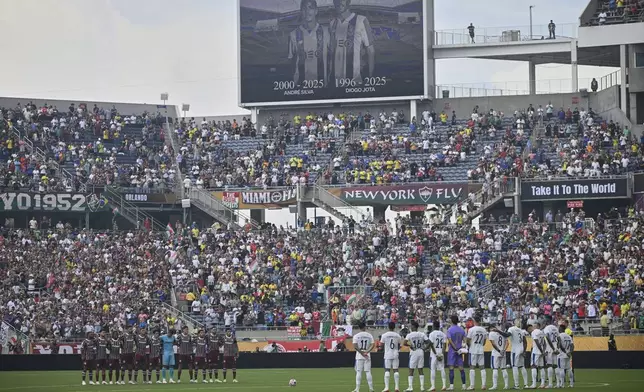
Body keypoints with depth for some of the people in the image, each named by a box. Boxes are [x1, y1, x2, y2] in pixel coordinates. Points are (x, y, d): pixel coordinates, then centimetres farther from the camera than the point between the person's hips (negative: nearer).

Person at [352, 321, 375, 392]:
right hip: (368, 356, 2)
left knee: (359, 372, -1)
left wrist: (362, 353, -10)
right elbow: (373, 345, -5)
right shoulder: (369, 335, 4)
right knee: (368, 372, 5)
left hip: (359, 356, -2)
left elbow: (355, 346, -13)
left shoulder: (356, 336, -3)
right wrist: (366, 352, -13)